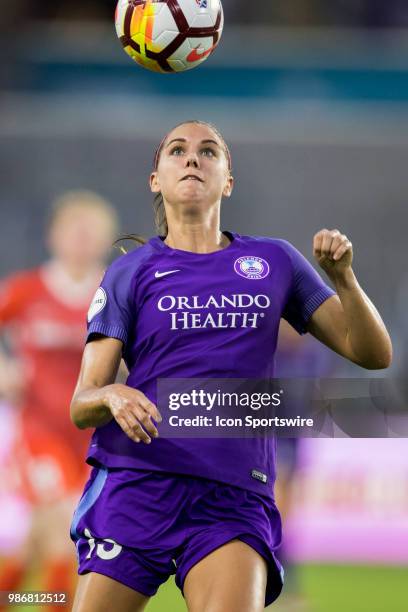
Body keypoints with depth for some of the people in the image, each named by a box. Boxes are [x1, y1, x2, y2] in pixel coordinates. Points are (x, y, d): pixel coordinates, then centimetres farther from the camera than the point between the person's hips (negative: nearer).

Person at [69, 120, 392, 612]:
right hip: (133, 480, 0)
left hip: (233, 497, 0)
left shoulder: (274, 262, 14)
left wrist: (343, 276, -5)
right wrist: (114, 396, -21)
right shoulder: (131, 272, 9)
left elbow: (372, 353, 13)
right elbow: (81, 405, 3)